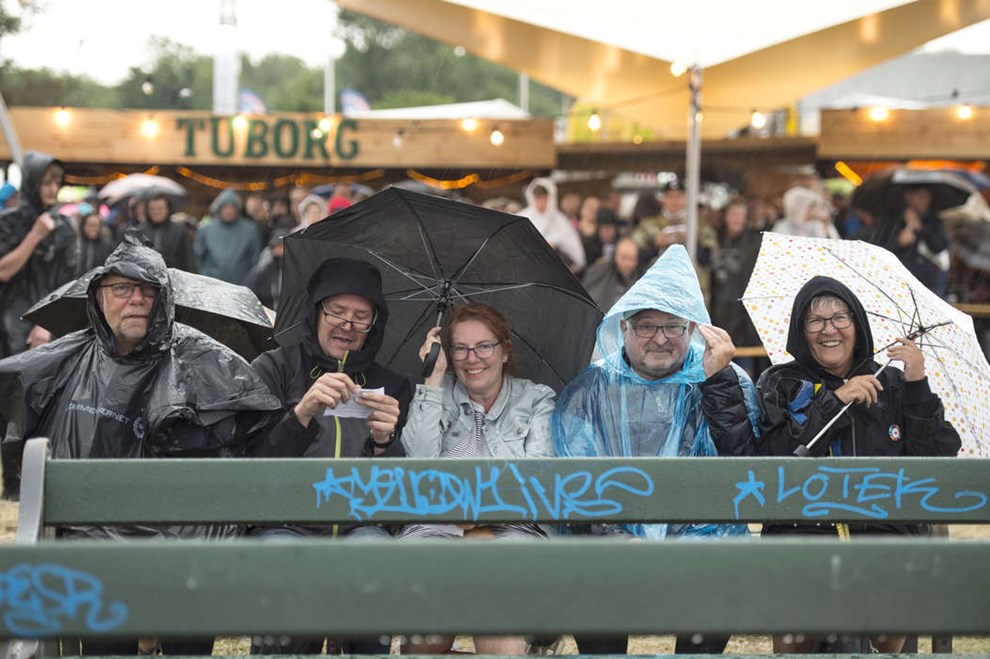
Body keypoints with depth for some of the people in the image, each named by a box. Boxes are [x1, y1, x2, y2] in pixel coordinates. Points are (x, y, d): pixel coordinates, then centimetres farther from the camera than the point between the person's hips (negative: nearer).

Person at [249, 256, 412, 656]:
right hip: (283, 523, -2)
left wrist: (384, 442, -12)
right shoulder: (274, 368, 11)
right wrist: (302, 414, -19)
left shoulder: (392, 387, 17)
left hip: (360, 523, 2)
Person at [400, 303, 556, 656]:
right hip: (437, 521, 1)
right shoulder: (435, 396, 22)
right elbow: (419, 460, 2)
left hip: (513, 524, -1)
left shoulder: (537, 399, 18)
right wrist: (434, 378, 3)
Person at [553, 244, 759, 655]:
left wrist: (718, 378, -14)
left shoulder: (726, 382, 8)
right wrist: (611, 538, -13)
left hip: (700, 536, 0)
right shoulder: (589, 389, 9)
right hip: (611, 533, 0)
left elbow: (738, 462, -7)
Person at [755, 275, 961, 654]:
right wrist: (834, 400, -7)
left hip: (886, 533, 1)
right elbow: (771, 463, -5)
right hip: (803, 533, -1)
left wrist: (918, 386, -1)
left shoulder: (891, 384, 16)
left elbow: (939, 464, 6)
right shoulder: (780, 386, 13)